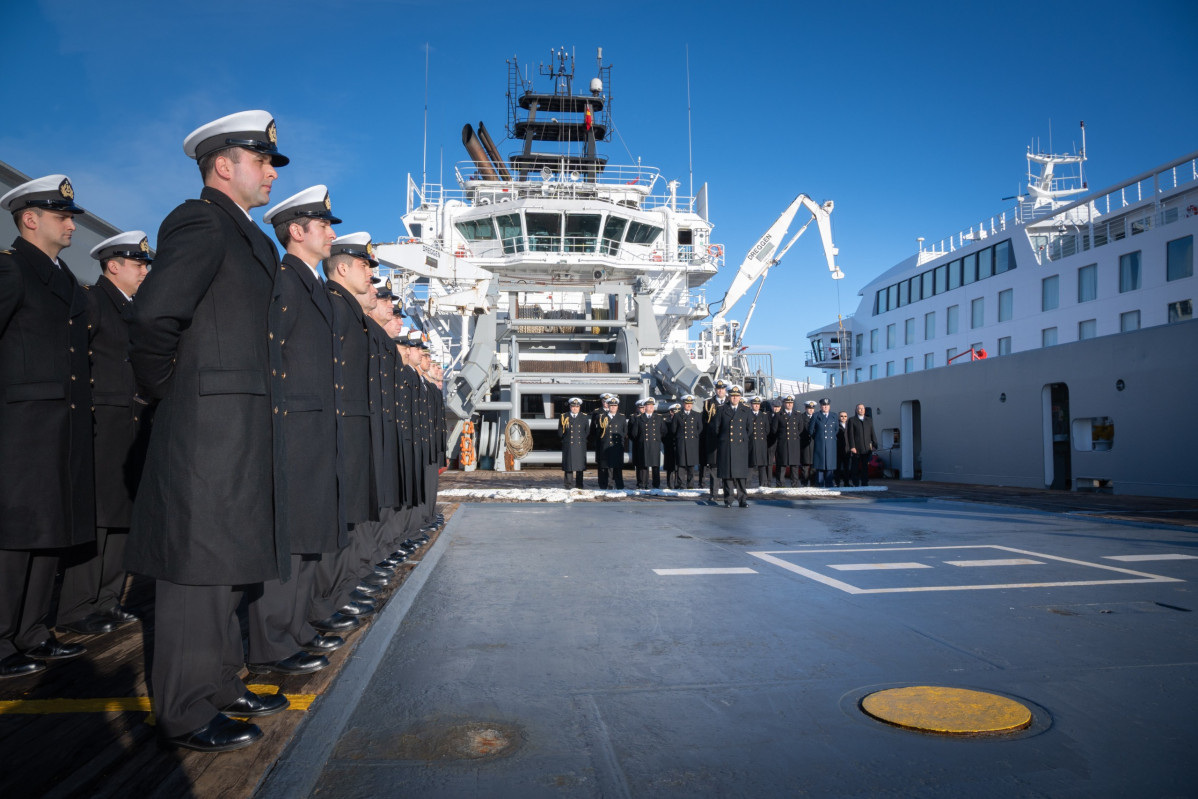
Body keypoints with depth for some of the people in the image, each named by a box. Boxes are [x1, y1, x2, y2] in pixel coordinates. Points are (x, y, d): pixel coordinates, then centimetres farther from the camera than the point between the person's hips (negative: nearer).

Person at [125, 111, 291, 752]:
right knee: (199, 563, -3)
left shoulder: (251, 238, 21)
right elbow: (154, 315, -22)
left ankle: (219, 685, 30)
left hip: (246, 428, 10)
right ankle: (185, 715, 10)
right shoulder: (200, 222, -10)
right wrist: (157, 386, -10)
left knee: (228, 562, 16)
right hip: (207, 424, -10)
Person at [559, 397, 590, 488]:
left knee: (580, 464, 4)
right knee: (569, 464, -3)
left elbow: (587, 432, 14)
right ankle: (568, 483, 3)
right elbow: (560, 432, 6)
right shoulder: (564, 417, 5)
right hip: (568, 445, -2)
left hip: (580, 445, 2)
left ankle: (579, 484, 10)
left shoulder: (584, 418, 10)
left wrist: (583, 439, 7)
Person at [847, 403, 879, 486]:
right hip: (856, 448, -2)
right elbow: (850, 435, -3)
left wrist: (875, 445, 5)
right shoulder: (852, 420, 4)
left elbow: (872, 433, 12)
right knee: (856, 467, 2)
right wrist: (852, 447, -11)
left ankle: (865, 483, 3)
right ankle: (856, 484, 10)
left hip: (866, 448, 3)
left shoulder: (869, 420, 15)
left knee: (865, 467, 1)